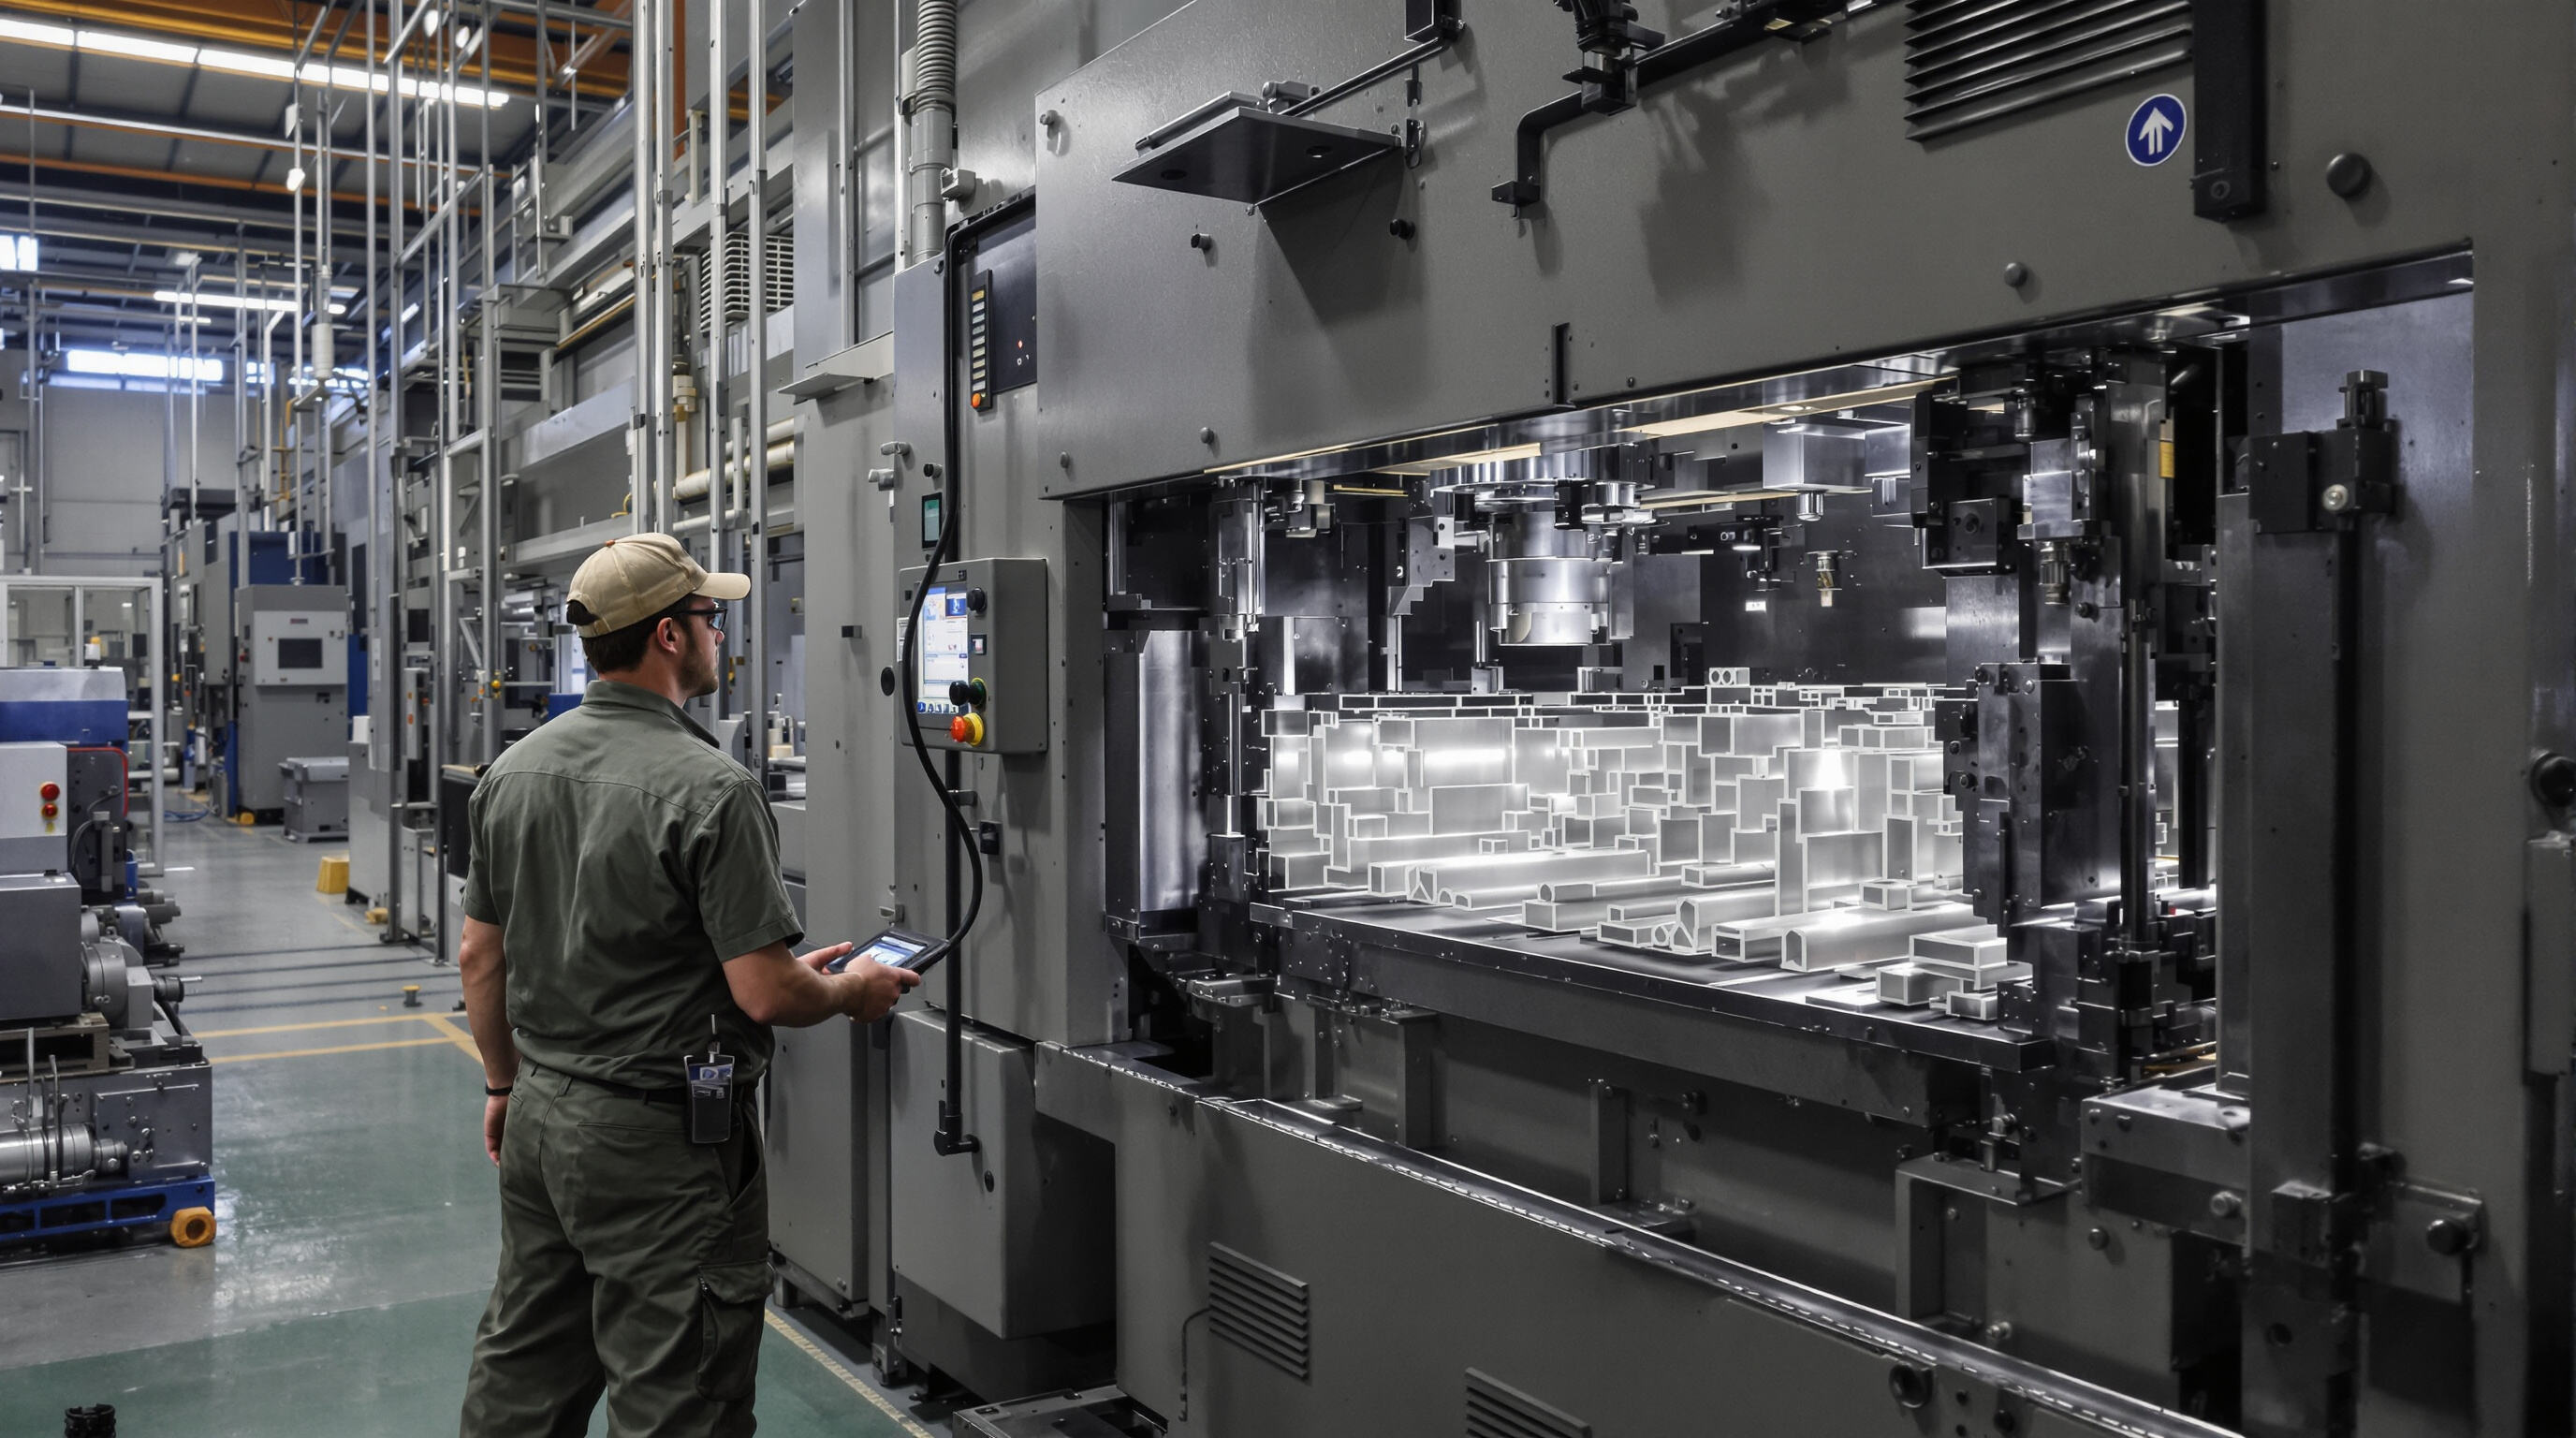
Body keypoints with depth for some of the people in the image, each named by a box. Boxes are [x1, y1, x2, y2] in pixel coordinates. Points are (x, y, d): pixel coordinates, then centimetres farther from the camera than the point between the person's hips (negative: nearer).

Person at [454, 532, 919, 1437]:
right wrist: (850, 993, -2)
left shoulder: (513, 770, 3)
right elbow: (764, 993, -21)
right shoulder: (709, 789, -21)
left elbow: (479, 956, 10)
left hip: (541, 1115, 8)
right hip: (658, 1137, -8)